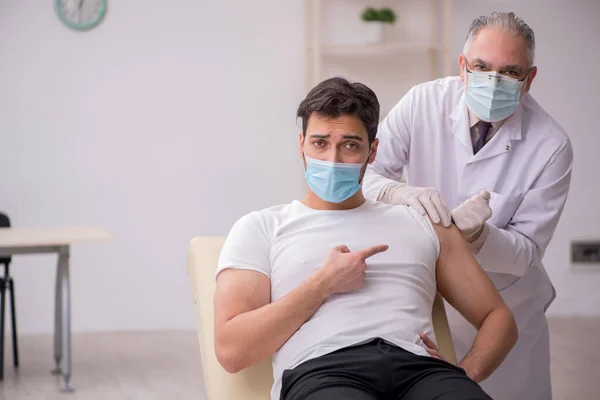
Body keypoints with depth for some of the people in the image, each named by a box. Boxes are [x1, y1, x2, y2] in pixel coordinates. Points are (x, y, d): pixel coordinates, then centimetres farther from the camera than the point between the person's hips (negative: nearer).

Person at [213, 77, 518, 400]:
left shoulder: (422, 225, 26)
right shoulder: (260, 228, 18)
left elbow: (498, 318, 24)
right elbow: (231, 351, 5)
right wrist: (324, 284, 1)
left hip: (419, 366, 3)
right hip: (322, 372, -2)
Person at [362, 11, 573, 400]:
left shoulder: (551, 146, -18)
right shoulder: (423, 102, -14)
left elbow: (527, 252, -14)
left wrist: (477, 234, -35)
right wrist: (400, 193, -35)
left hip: (503, 307, -1)